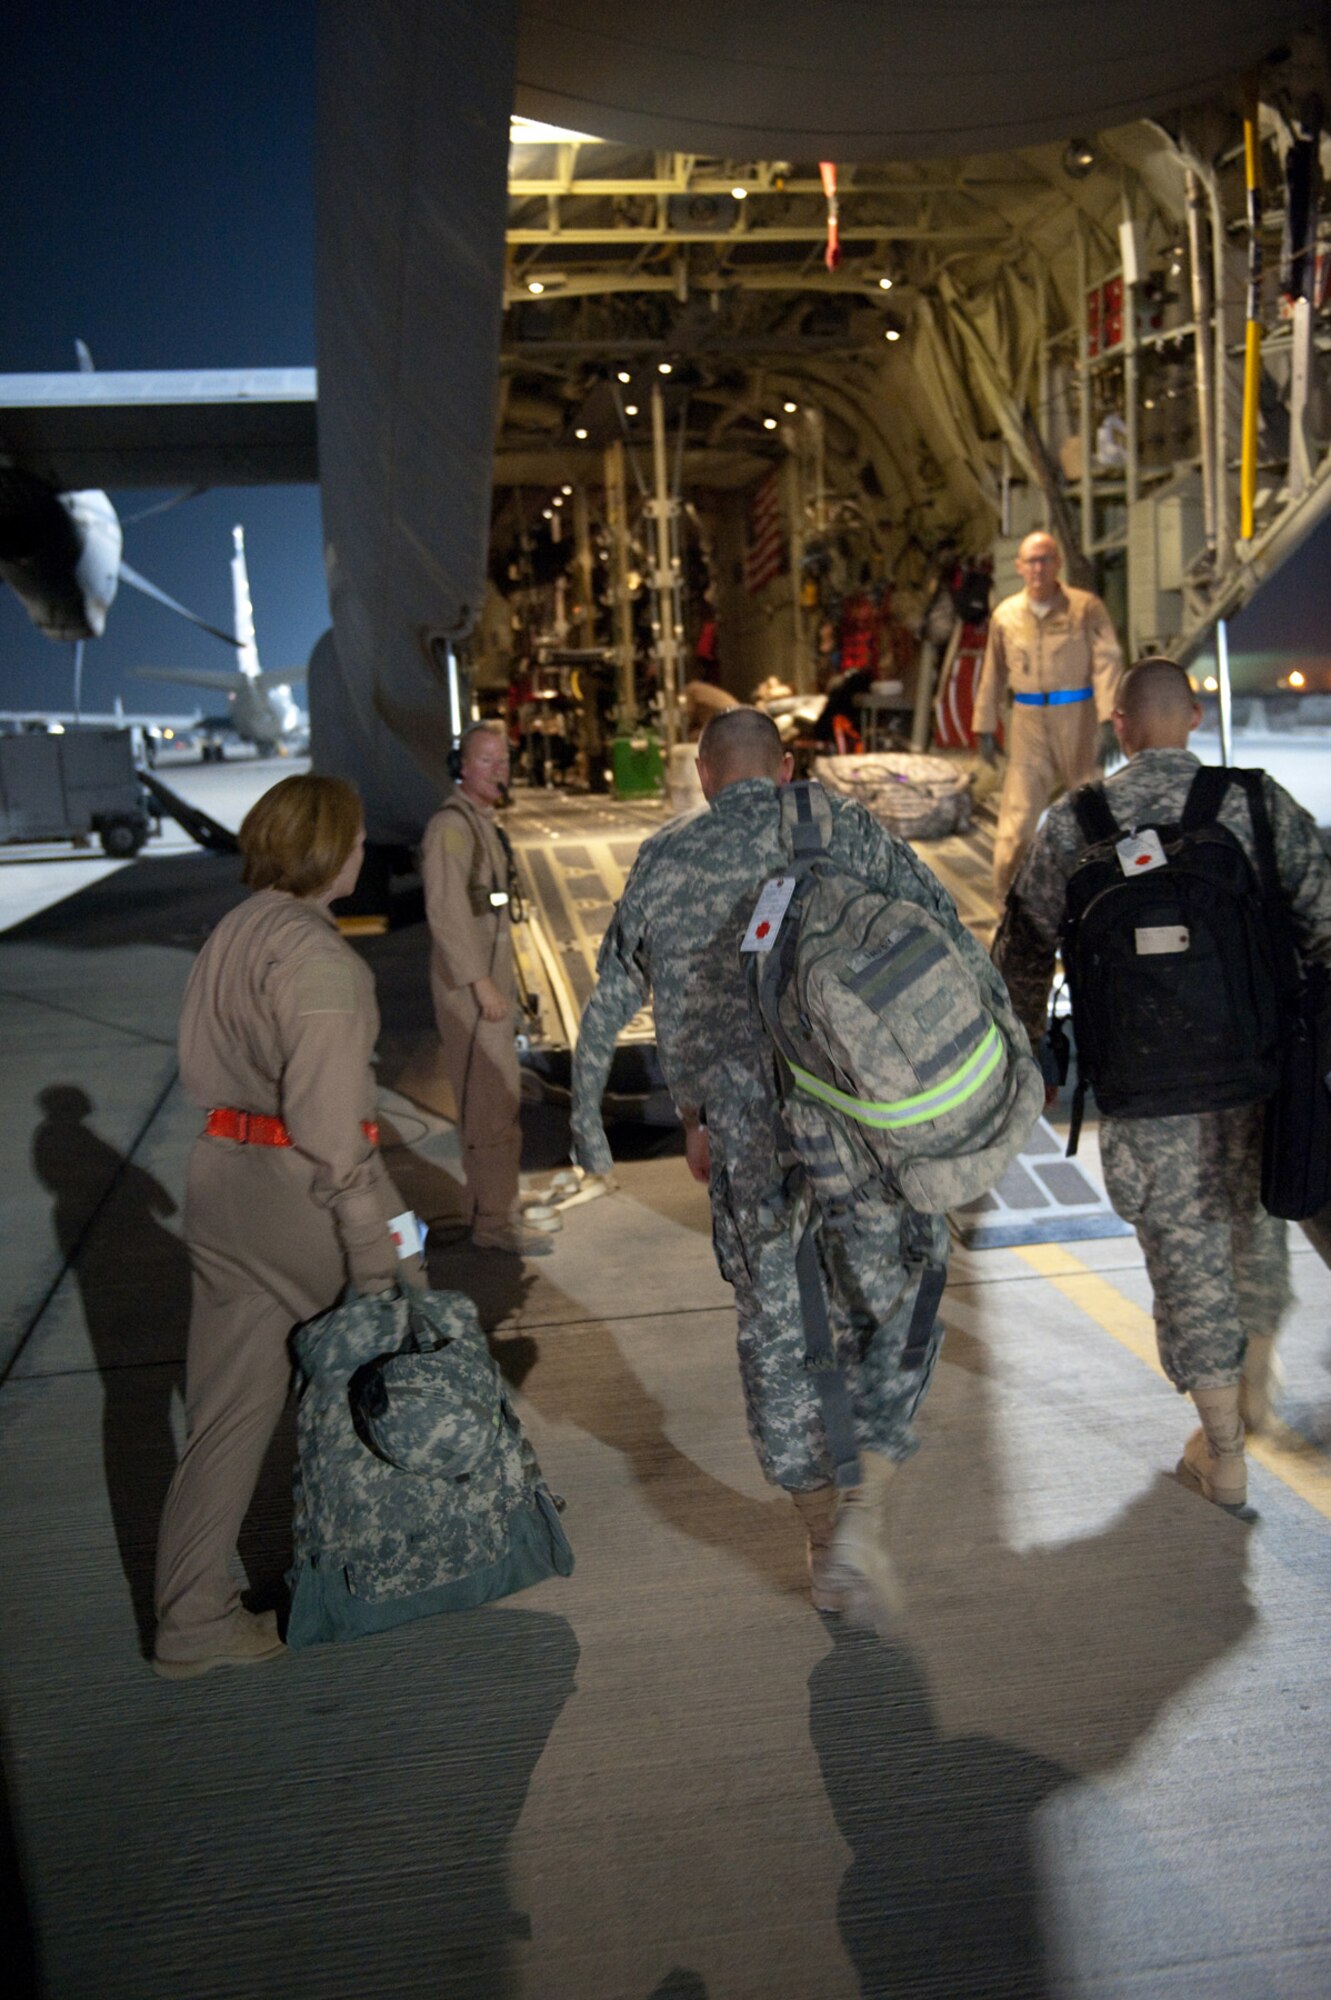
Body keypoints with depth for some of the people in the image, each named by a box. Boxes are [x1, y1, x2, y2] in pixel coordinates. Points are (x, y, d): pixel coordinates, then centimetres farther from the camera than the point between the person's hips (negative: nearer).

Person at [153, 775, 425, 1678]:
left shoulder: (232, 934, 9)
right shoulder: (316, 957, -18)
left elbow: (202, 1068, 14)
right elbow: (329, 1117, -22)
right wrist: (372, 1242, -20)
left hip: (220, 1181, 8)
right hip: (299, 1189, -8)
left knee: (227, 1405, 12)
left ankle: (194, 1618, 18)